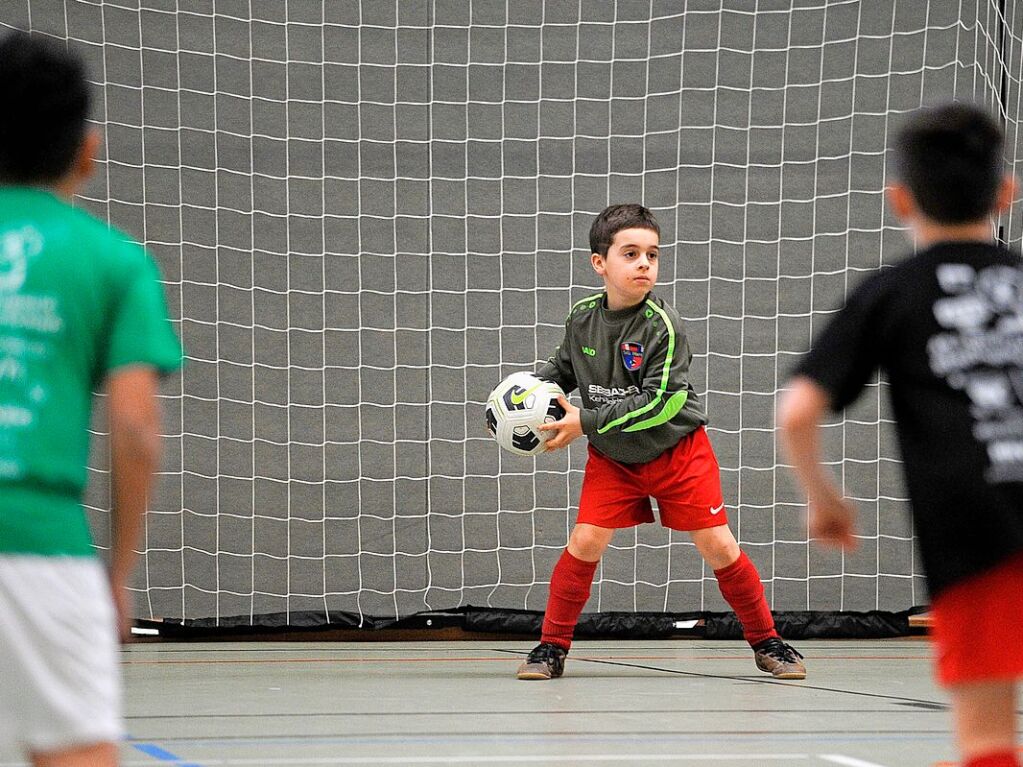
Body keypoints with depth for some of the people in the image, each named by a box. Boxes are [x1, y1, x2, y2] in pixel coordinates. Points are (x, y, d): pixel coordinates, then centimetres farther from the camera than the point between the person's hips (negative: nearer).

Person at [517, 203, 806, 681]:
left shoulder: (661, 324, -22)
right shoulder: (582, 317, -8)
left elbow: (662, 402, -26)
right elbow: (563, 367, 13)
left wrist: (586, 422, -25)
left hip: (677, 454, -3)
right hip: (612, 459, 3)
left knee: (718, 546, -4)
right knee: (585, 541, -10)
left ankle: (766, 643, 13)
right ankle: (552, 647, 4)